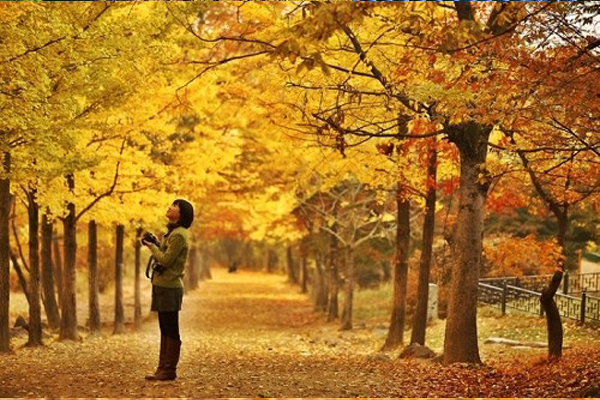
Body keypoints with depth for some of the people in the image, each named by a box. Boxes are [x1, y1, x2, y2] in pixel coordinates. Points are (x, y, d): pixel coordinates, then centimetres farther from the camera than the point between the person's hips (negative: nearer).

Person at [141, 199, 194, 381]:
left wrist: (152, 246, -6)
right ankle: (163, 368, 17)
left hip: (169, 287, -10)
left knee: (171, 331, -4)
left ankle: (170, 370, -1)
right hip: (163, 285, 10)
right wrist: (154, 242, 5)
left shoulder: (179, 235, -15)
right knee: (165, 330, 12)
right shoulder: (173, 232, 16)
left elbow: (166, 260, -19)